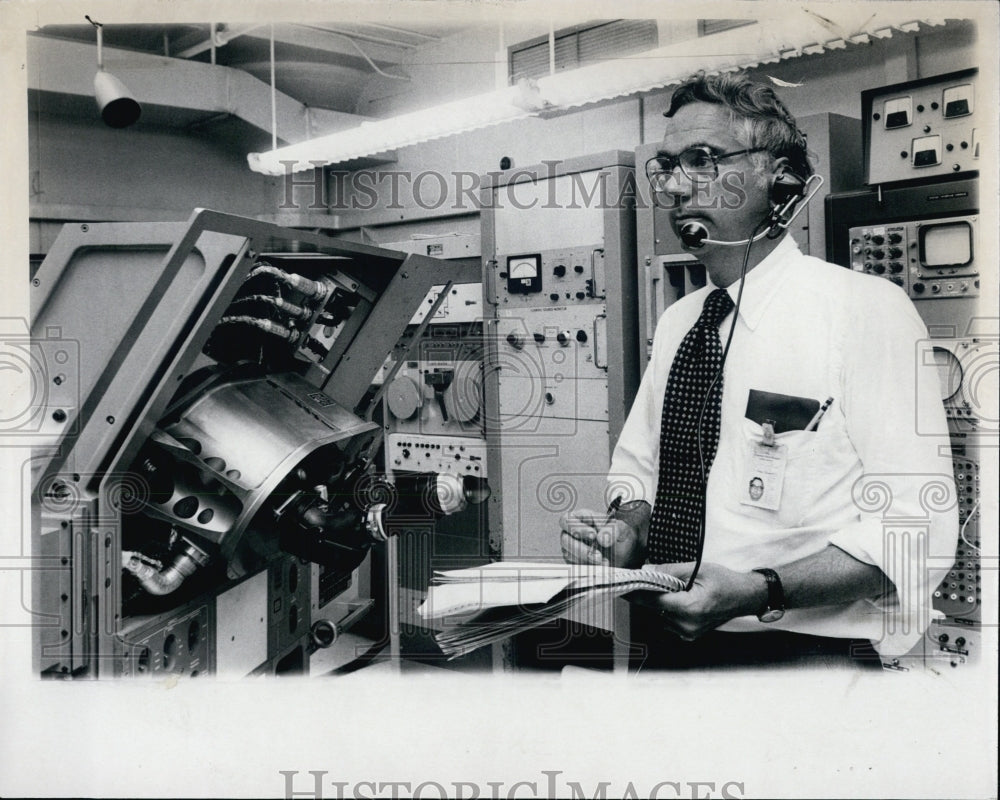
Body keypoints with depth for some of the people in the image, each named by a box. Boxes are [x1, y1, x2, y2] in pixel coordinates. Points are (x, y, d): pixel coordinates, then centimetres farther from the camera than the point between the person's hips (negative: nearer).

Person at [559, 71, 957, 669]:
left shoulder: (868, 308, -7)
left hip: (805, 648, -5)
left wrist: (756, 592, -22)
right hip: (668, 648, 5)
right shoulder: (676, 323, 12)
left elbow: (917, 529, -12)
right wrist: (627, 529, -1)